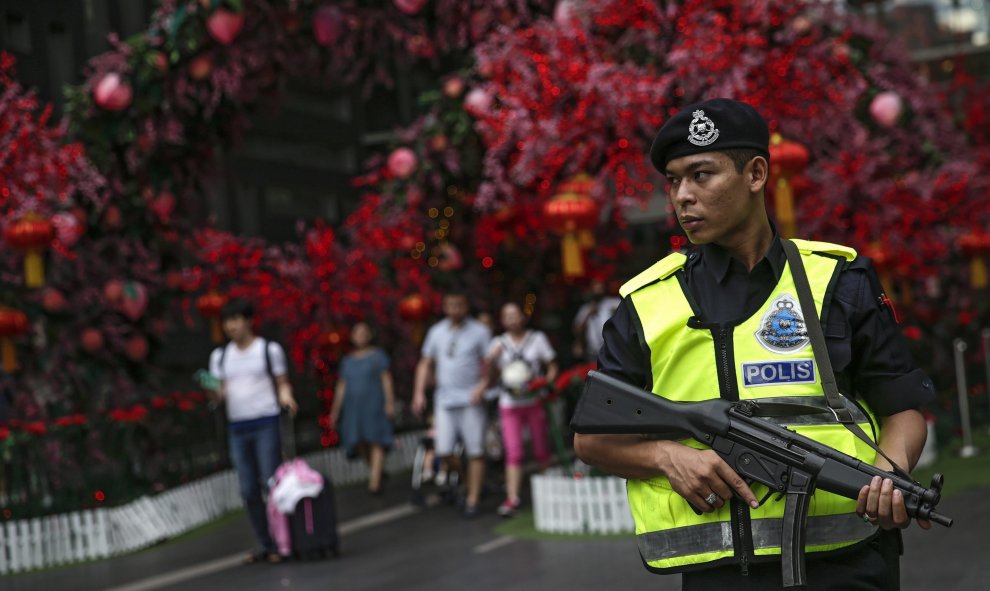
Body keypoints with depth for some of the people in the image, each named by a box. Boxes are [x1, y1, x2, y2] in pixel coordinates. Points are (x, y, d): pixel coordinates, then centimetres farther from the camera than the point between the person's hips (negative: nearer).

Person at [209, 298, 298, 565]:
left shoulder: (269, 350, 2)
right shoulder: (220, 355, 13)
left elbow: (282, 383, 2)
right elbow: (222, 390, 15)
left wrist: (285, 396, -19)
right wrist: (217, 393, -8)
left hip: (266, 423, -4)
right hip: (237, 427, 5)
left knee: (272, 484, -9)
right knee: (249, 490, 4)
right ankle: (264, 545, 11)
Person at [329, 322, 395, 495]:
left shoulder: (377, 355, 4)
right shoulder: (347, 360, 16)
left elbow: (386, 380, -3)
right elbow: (341, 386, 17)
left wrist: (390, 401, -13)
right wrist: (335, 409, 12)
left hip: (373, 404, -4)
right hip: (353, 407, 4)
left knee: (376, 442, -11)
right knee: (360, 443, 0)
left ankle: (374, 482, -17)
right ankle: (376, 470, 23)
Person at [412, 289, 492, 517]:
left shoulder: (479, 332, 2)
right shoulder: (436, 332, 12)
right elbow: (426, 364, 17)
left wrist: (482, 387, -16)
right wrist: (419, 392, 7)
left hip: (470, 400, -3)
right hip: (444, 399, 3)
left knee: (475, 452, -4)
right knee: (444, 451, -6)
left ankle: (472, 500, 2)